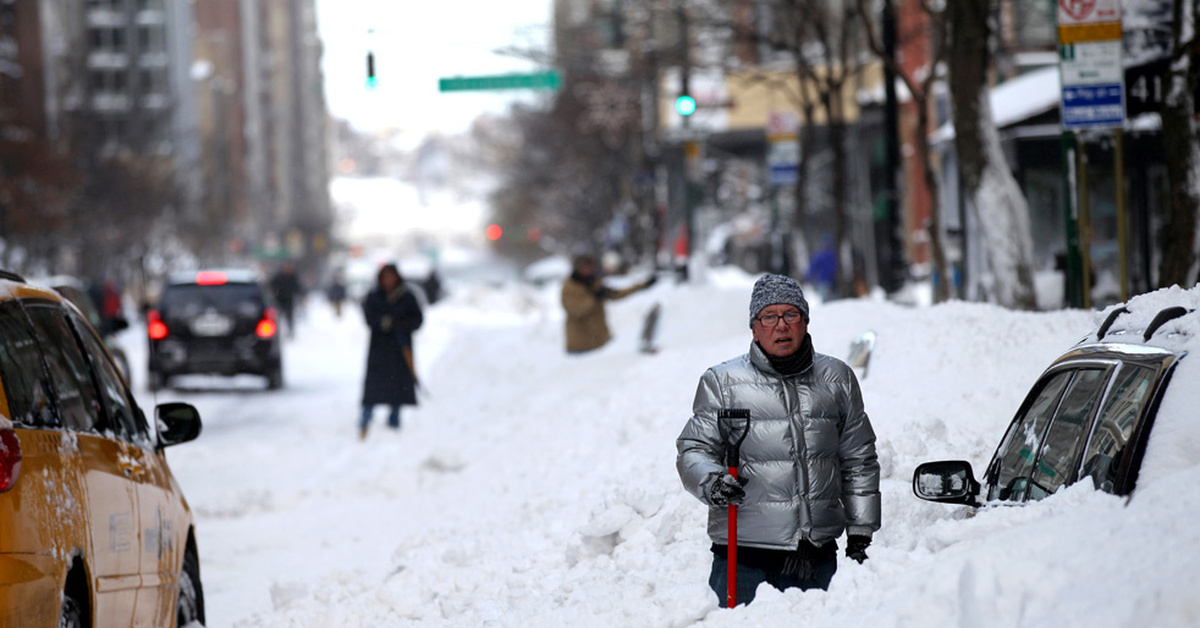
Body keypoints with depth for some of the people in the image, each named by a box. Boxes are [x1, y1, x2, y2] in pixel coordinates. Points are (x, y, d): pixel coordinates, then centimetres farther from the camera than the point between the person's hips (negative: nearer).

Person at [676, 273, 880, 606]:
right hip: (745, 551, -3)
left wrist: (860, 534, 13)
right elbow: (693, 450, 2)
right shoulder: (721, 382, 3)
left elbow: (859, 461, 17)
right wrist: (712, 482, -21)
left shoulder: (836, 379, 11)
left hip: (818, 551, 3)